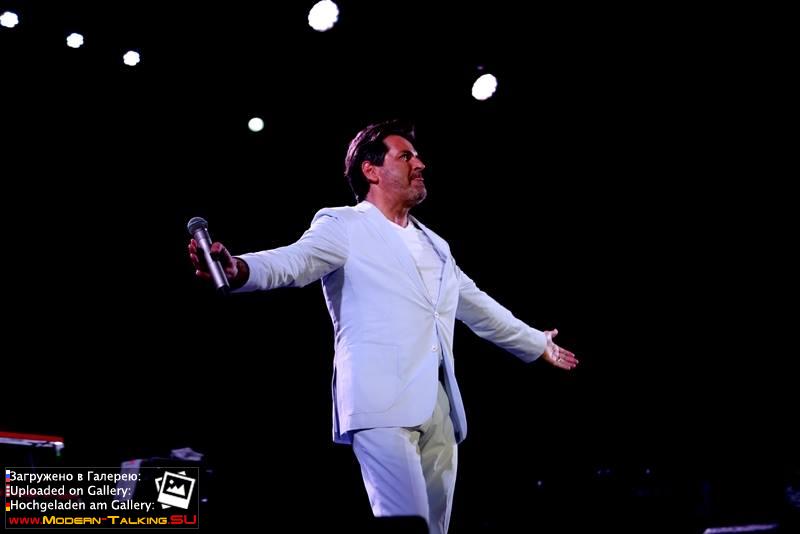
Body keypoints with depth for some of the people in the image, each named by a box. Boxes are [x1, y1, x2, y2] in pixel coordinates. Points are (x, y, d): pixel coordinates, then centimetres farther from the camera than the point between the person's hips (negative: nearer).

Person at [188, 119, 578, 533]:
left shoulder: (434, 244, 24)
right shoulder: (343, 226, 3)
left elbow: (476, 305, 35)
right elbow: (294, 260, -15)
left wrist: (536, 343, 44)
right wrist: (237, 269, -37)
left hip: (439, 406, 7)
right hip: (383, 403, -7)